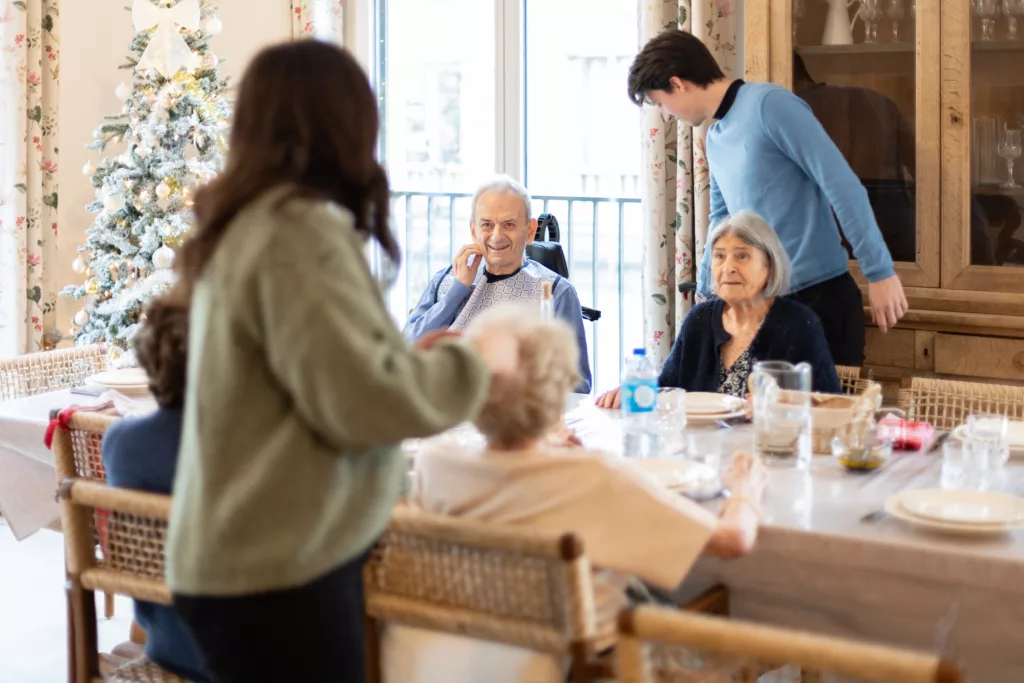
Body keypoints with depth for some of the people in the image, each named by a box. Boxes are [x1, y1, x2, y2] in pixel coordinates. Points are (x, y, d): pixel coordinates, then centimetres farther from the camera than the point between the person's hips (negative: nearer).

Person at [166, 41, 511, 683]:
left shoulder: (245, 225, 11)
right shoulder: (298, 230, -19)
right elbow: (363, 402, -23)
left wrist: (406, 358, 15)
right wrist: (474, 362, -9)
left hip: (251, 556, 9)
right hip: (277, 572, -9)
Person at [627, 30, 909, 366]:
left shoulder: (770, 105, -13)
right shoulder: (714, 139, 12)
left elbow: (843, 185, -16)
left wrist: (880, 273, -17)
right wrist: (703, 293, 33)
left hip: (819, 295, -7)